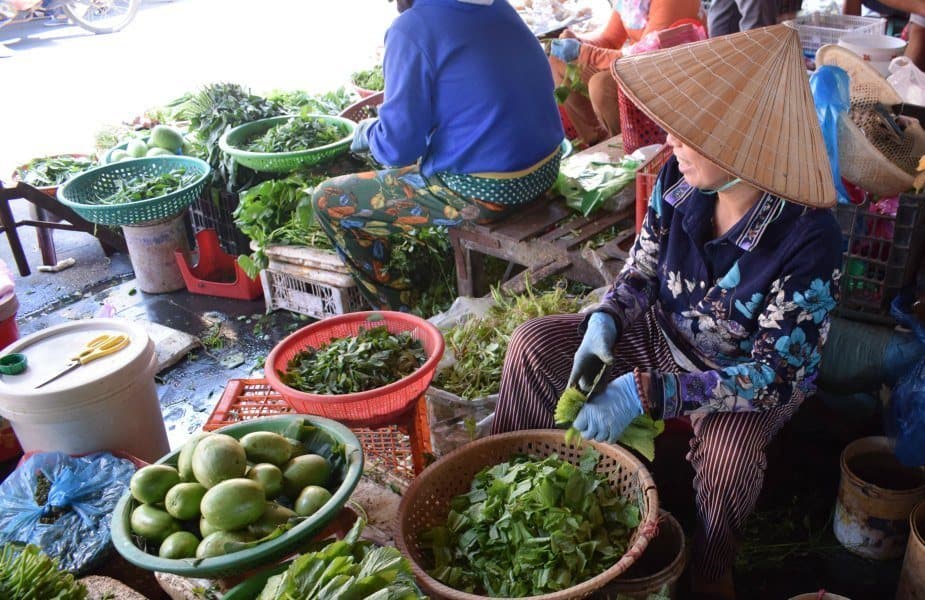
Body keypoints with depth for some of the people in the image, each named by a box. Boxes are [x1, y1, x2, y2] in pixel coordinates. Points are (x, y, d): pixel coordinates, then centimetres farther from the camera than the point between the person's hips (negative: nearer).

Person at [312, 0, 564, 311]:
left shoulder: (412, 28, -15)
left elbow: (399, 147, -16)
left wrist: (367, 133, 6)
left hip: (486, 192, -8)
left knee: (329, 201, 6)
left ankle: (401, 313, 19)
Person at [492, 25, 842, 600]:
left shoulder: (810, 237, -32)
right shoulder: (679, 180, -18)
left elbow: (777, 373, -29)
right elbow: (642, 271, 0)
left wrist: (647, 393, -37)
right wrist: (604, 324, -21)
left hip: (757, 375, -5)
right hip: (665, 335, 5)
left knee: (727, 452, -36)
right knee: (534, 343, -6)